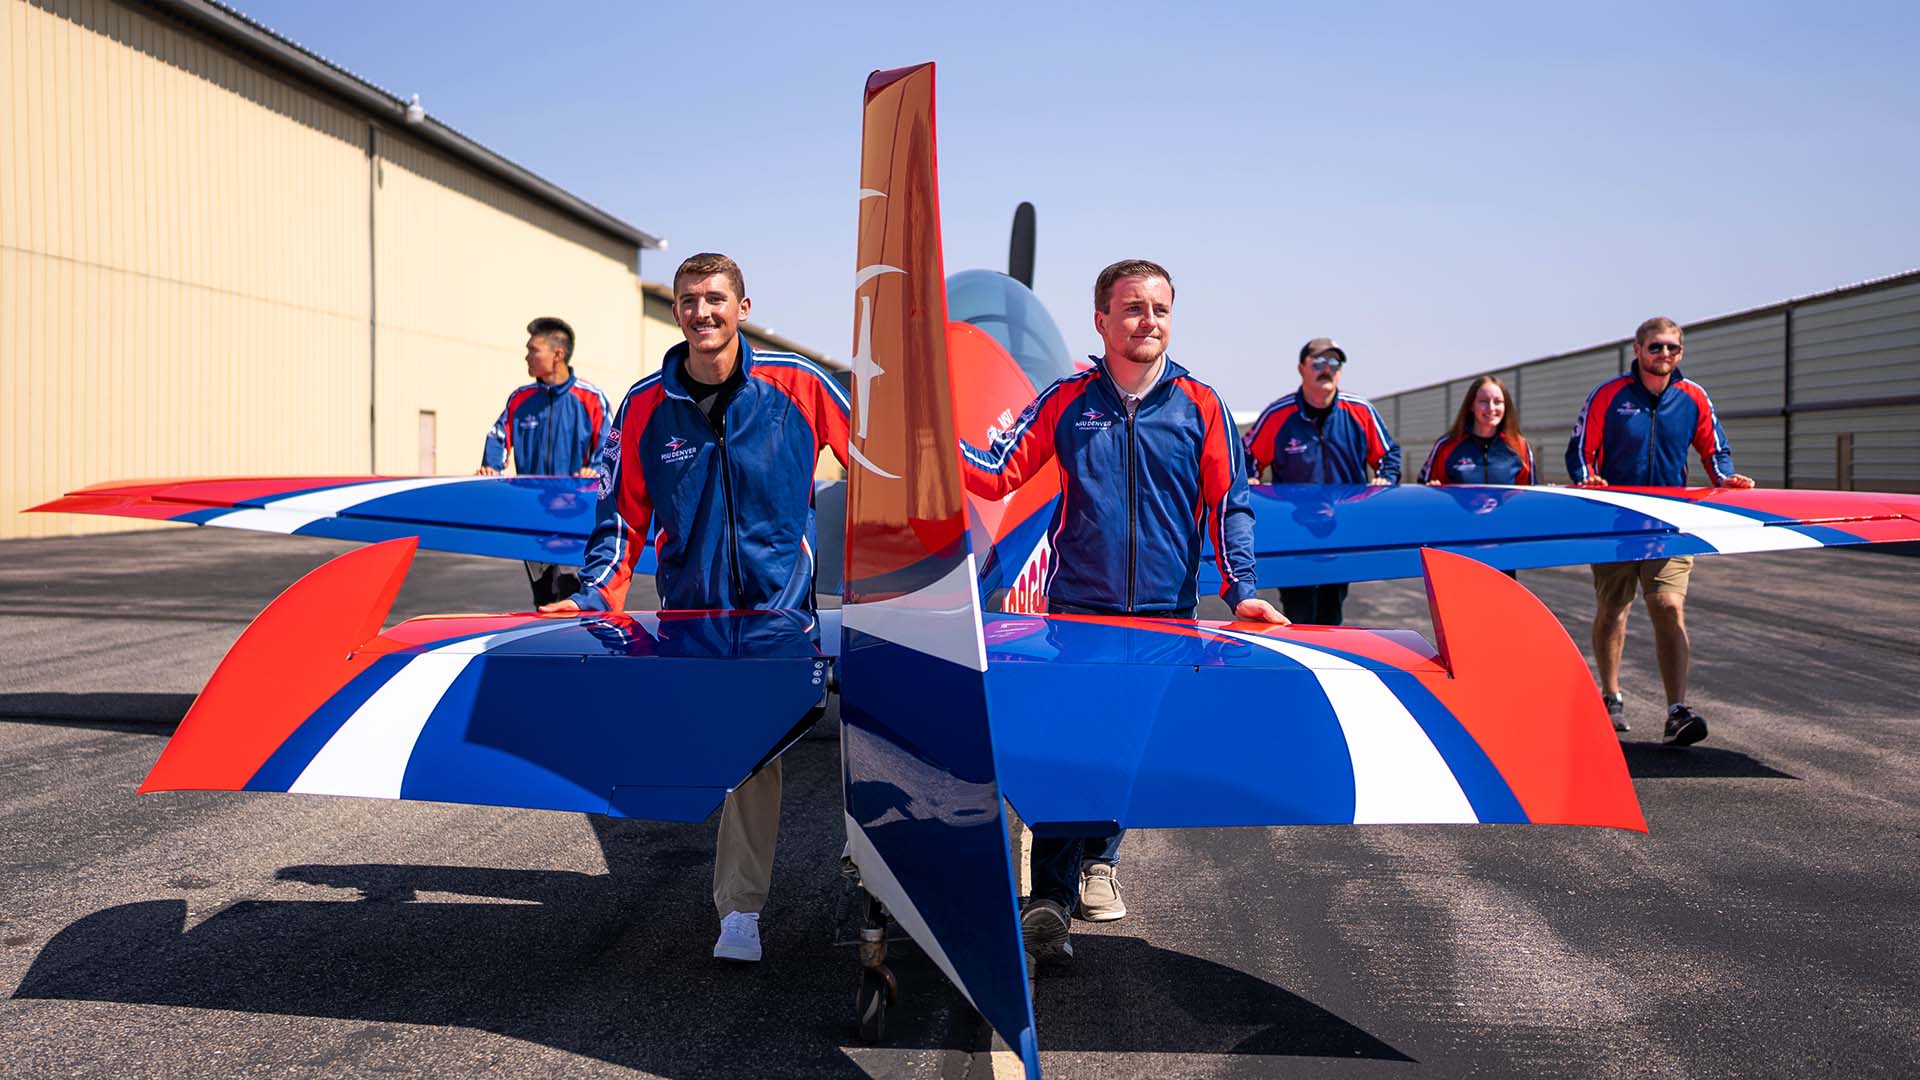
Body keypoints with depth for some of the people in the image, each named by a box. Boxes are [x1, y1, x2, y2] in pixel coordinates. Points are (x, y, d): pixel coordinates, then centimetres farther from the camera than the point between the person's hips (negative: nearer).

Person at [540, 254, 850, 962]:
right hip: (690, 604, 3)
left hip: (777, 598, -2)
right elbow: (622, 509, 4)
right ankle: (744, 865, 37)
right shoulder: (646, 405, -2)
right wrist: (595, 593, -5)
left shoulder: (794, 385, -7)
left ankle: (741, 909, -2)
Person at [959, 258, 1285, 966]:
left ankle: (1097, 860, 32)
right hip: (1077, 607, -1)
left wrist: (1240, 589, -8)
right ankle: (1049, 895, -6)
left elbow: (1230, 503, 3)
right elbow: (996, 476, 0)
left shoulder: (1199, 405, 1)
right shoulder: (1068, 401, 1)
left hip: (1167, 614, 2)